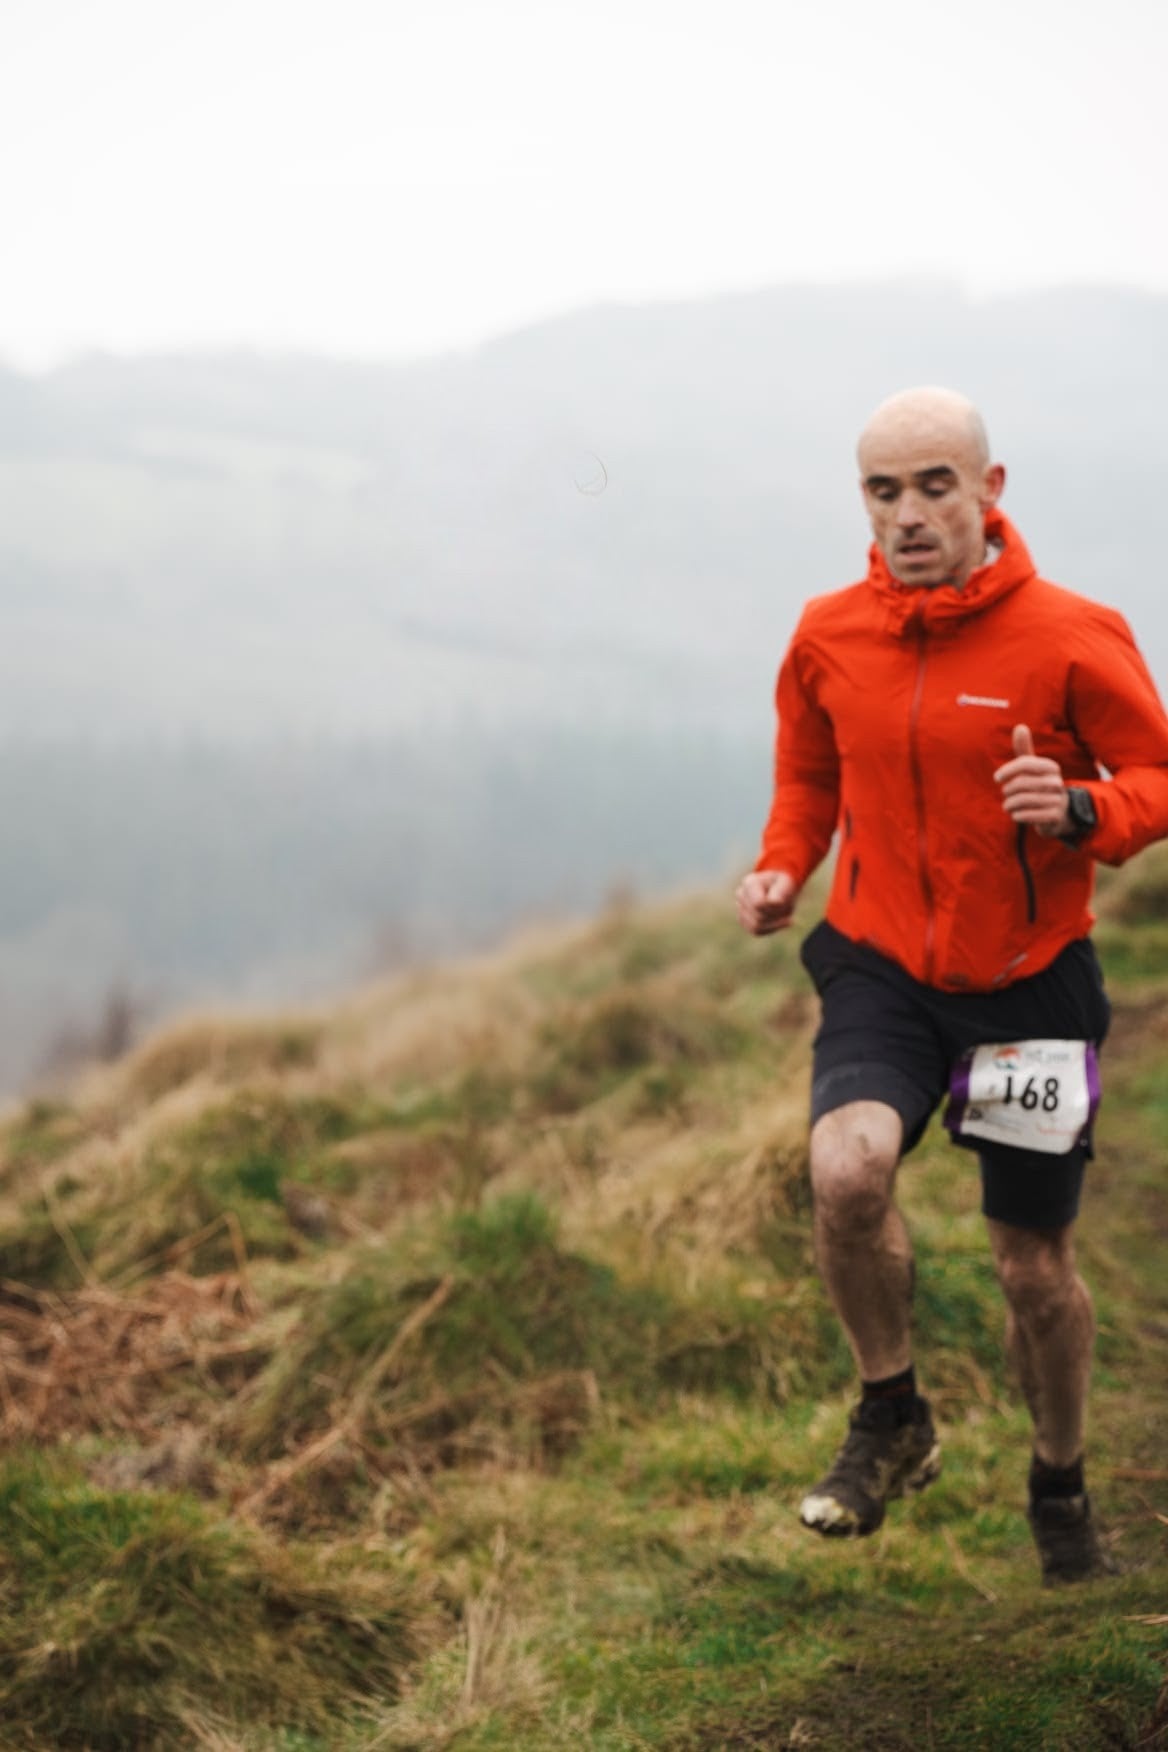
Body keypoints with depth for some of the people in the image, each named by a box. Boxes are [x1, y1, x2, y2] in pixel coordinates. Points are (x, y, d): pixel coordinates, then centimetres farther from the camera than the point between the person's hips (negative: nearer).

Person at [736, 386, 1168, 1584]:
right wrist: (780, 869, -4)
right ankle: (890, 1417, -3)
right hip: (880, 967, 2)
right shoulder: (827, 637, -1)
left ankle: (1060, 1485, 35)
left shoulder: (1071, 638, -12)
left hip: (1029, 983, -1)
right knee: (846, 1167, -28)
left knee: (1034, 1263, 7)